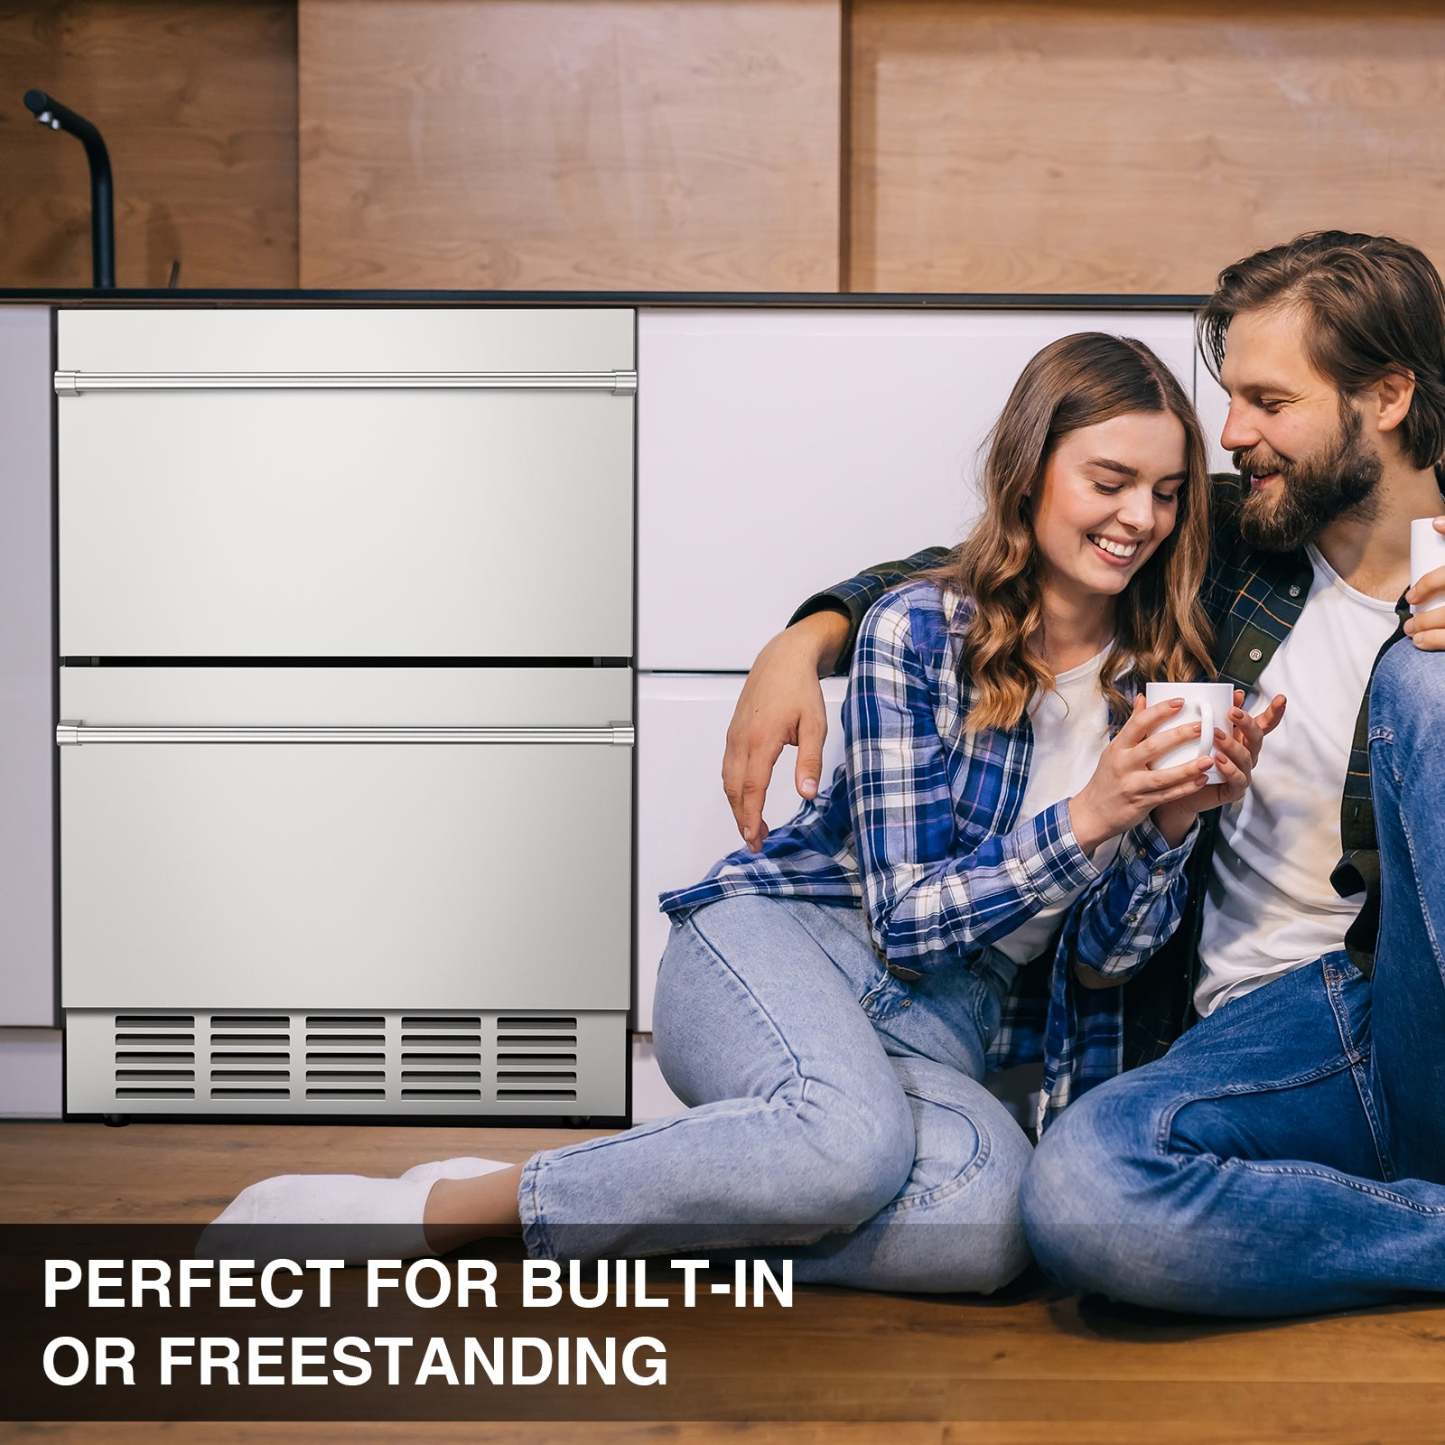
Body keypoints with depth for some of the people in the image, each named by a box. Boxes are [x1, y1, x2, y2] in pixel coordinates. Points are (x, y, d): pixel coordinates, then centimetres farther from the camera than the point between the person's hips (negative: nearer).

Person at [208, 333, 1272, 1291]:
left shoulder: (1162, 677, 5)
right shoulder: (918, 632, -7)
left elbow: (1105, 957, 4)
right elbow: (906, 917, -11)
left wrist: (1175, 823, -13)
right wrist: (1085, 820, -21)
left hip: (943, 1027, 4)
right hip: (781, 939, -3)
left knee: (988, 1225, -34)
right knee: (853, 1139, -40)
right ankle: (431, 1208, -25)